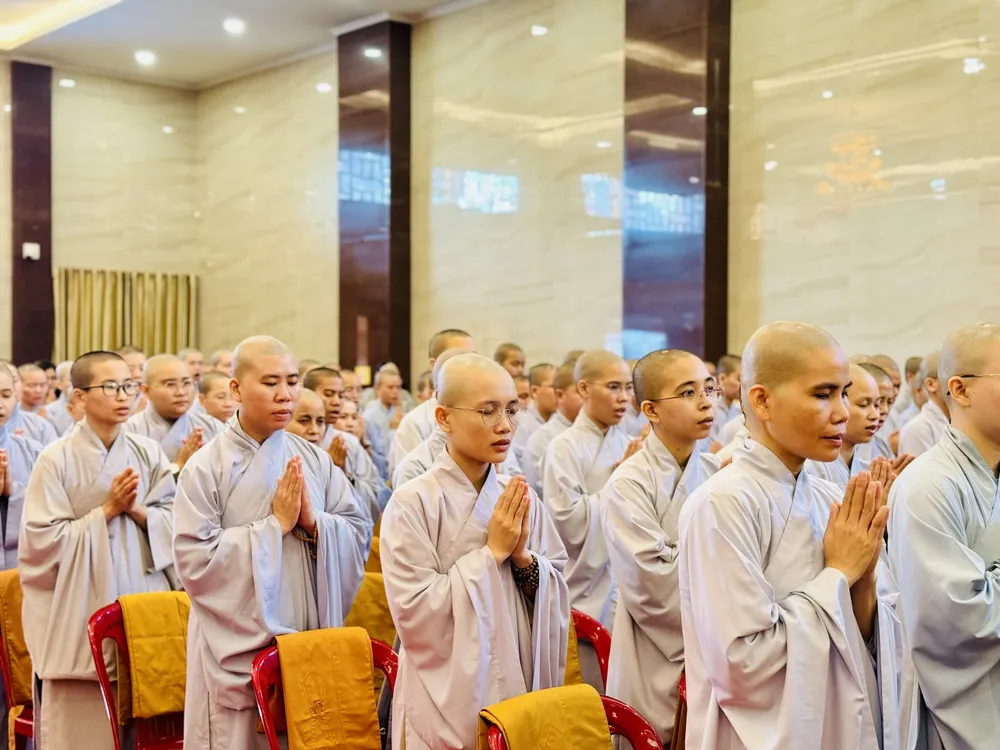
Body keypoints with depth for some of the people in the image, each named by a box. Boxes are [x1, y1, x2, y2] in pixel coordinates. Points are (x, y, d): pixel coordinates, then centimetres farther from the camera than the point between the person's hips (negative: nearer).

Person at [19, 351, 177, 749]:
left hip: (144, 599, 3)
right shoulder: (56, 459, -8)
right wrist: (107, 510, -12)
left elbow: (176, 522, 5)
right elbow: (43, 540, -10)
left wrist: (138, 511, -13)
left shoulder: (148, 453, 4)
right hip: (81, 611, -3)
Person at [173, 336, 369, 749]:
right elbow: (195, 561, -15)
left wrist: (314, 521, -15)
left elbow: (359, 535, 4)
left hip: (313, 642, 4)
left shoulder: (315, 460, 4)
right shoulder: (206, 467, -8)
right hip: (238, 648, -4)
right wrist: (276, 524, -16)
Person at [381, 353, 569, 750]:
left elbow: (557, 596, 6)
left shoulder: (521, 499, 2)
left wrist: (523, 556, -13)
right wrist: (491, 553, -17)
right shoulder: (412, 503, -14)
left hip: (520, 690, 5)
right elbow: (414, 614, -18)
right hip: (449, 701, -4)